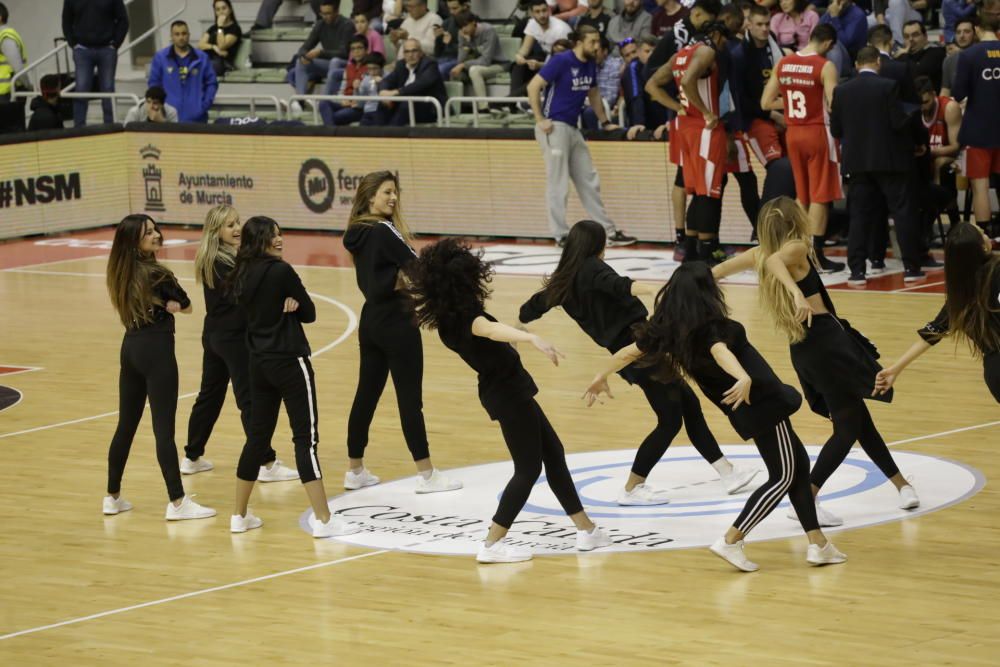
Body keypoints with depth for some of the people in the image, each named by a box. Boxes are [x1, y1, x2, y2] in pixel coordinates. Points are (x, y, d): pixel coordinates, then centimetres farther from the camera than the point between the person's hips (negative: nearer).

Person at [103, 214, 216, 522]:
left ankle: (113, 497, 20)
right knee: (163, 428, -7)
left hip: (130, 348, 8)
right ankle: (177, 502, -6)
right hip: (156, 350, -8)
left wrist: (162, 302, 3)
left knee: (125, 425, 14)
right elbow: (186, 305, -1)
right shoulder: (156, 273, -13)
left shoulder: (121, 272, 8)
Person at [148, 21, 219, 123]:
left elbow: (212, 83, 8)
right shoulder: (160, 58, 5)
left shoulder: (201, 58, 7)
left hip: (196, 118, 1)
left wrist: (205, 105, -5)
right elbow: (154, 84, 6)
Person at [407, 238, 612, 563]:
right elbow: (491, 329, -50)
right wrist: (532, 338, -66)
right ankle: (492, 545, -2)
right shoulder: (465, 316, -27)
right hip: (509, 392, -10)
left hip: (508, 390, 10)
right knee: (529, 469, -1)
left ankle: (586, 530, 23)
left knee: (553, 454, 17)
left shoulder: (448, 318, 0)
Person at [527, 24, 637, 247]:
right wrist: (540, 120, -16)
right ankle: (561, 235, 2)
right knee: (558, 184, -4)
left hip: (572, 128, 8)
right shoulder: (561, 61, -13)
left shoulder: (590, 66, 9)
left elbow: (593, 94, 25)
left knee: (589, 182, 11)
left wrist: (605, 122, 26)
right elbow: (533, 87, -14)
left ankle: (608, 231, 15)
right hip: (555, 127, -8)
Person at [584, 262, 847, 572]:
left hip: (745, 408, 8)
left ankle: (818, 545, 16)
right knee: (783, 477, 1)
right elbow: (721, 353, -44)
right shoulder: (711, 327, -23)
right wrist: (743, 377, -64)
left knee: (798, 464, 17)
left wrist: (601, 377, 24)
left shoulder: (668, 329, -1)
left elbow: (630, 351, 8)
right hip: (763, 401, -8)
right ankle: (731, 542, -6)